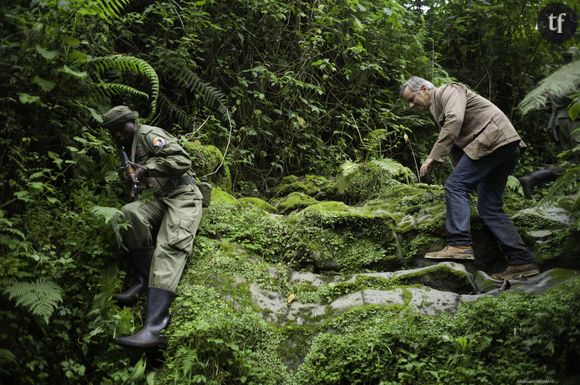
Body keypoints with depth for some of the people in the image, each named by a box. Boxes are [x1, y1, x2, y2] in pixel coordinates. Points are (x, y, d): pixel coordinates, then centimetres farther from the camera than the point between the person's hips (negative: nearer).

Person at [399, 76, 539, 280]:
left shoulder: (448, 91, -2)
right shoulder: (438, 109, 26)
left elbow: (454, 120, -22)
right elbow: (456, 147, 26)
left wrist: (433, 157, -25)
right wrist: (465, 178, 23)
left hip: (494, 139, -10)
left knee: (454, 186, -15)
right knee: (489, 207, 6)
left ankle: (459, 244, -20)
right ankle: (521, 261, 6)